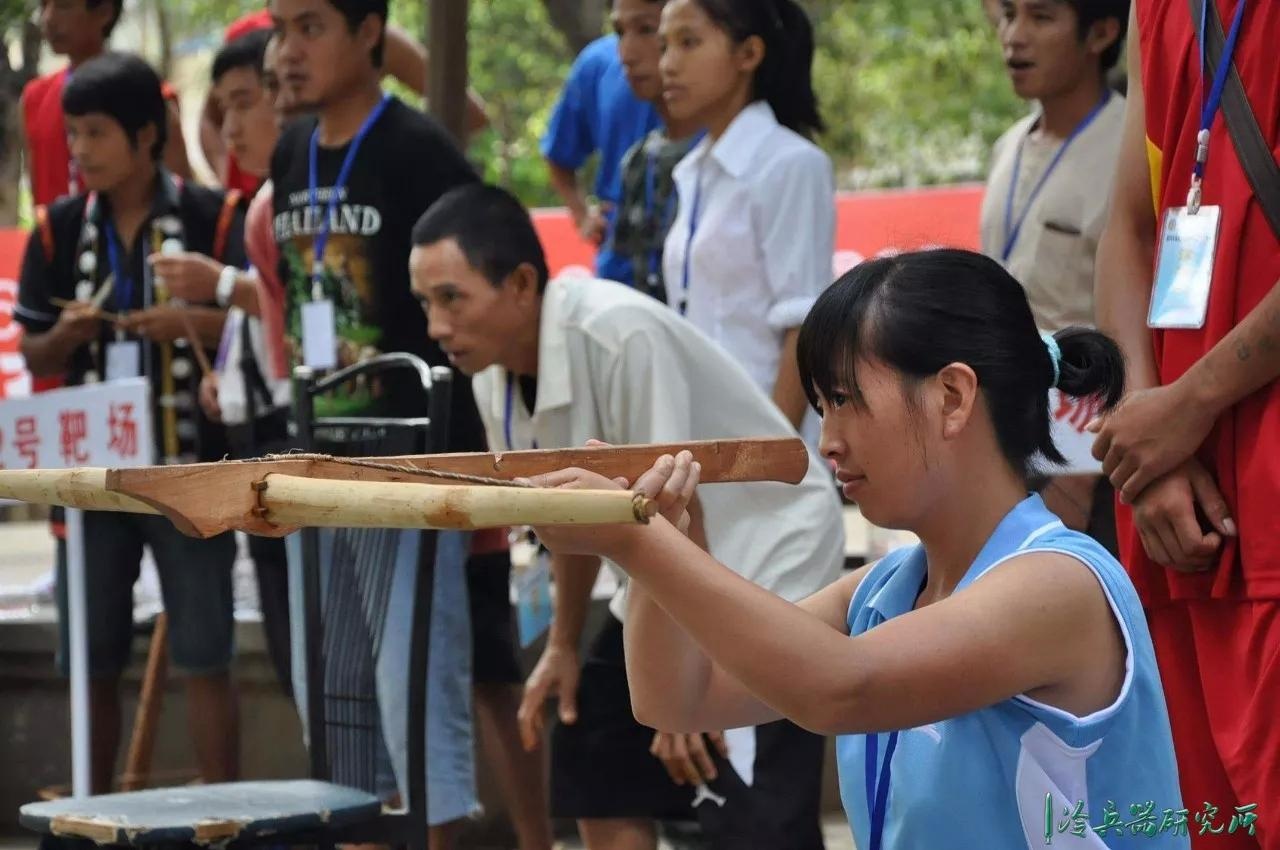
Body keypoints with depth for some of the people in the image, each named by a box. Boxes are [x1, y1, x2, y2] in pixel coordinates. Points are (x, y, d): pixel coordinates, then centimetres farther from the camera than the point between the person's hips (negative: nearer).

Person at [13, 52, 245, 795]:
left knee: (204, 658, 0)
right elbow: (34, 356, 11)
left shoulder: (214, 219, -4)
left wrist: (193, 323, -21)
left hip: (189, 469, -3)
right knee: (91, 662, 8)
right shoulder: (58, 229, 6)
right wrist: (65, 336, -11)